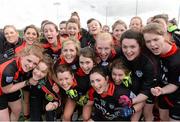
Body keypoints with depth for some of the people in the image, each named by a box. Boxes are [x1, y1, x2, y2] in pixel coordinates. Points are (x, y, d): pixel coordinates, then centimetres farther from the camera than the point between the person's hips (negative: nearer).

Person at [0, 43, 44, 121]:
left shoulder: (25, 66, -23)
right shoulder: (9, 70, -42)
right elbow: (6, 90, -24)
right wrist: (28, 82, -26)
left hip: (11, 87, 6)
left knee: (17, 110, 20)